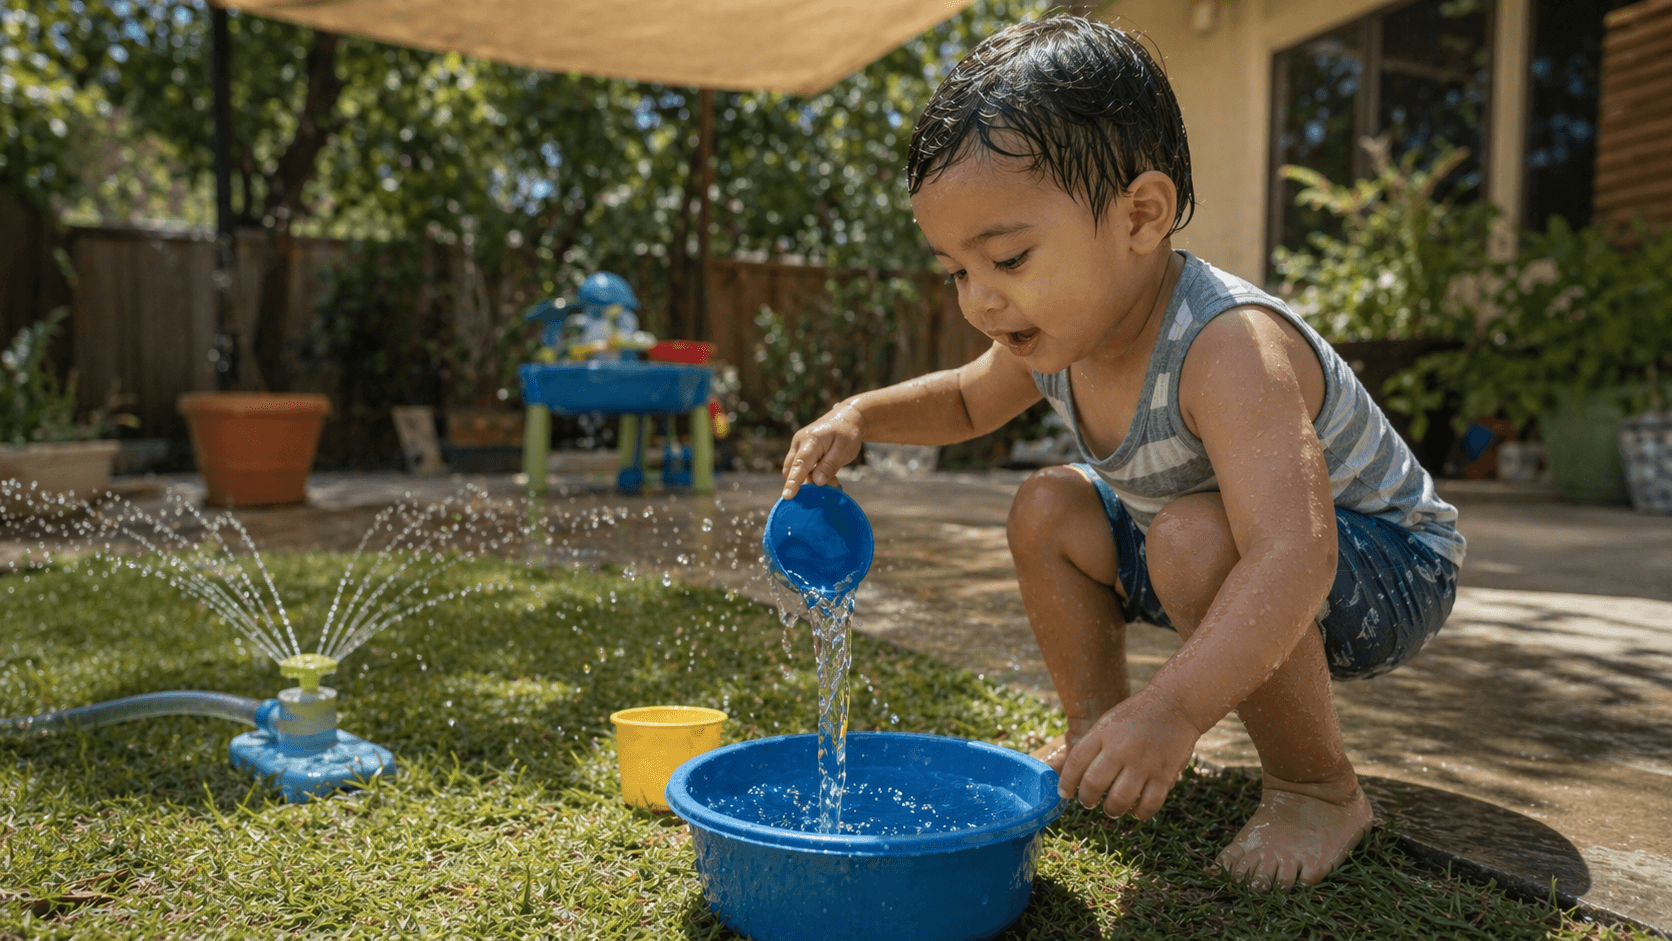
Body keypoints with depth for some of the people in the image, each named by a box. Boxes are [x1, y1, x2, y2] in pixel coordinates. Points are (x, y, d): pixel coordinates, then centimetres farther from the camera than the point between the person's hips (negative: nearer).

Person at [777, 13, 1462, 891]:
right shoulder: (1058, 328, -11)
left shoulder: (1227, 349, -37)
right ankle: (1098, 738, 12)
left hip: (1380, 565, -7)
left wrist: (1177, 707, -63)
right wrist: (861, 415, -7)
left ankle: (1318, 788, -13)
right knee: (1050, 508, -2)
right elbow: (969, 400, 11)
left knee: (1197, 540, -35)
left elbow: (1293, 556, -50)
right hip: (1223, 569, 8)